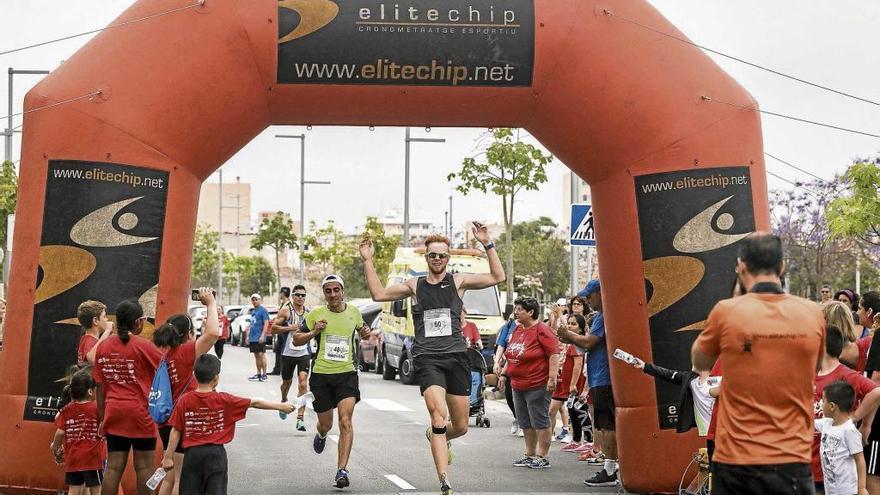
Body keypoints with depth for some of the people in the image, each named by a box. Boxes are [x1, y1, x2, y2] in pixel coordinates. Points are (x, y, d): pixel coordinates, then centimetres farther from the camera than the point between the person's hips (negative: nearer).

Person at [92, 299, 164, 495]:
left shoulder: (103, 346, 4)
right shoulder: (143, 346, -11)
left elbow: (100, 386, 7)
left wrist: (101, 417, 13)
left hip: (114, 412, 4)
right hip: (140, 413, -4)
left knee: (113, 466, 6)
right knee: (144, 466, 4)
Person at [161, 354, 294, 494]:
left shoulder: (184, 400, -6)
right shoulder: (223, 400, -7)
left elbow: (176, 431, -3)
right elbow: (255, 403, 0)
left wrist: (168, 457, 5)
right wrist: (281, 406, 9)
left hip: (192, 453, 1)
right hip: (216, 453, -1)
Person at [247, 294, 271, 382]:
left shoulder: (263, 310, -8)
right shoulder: (253, 311, 18)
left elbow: (266, 323, -14)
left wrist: (262, 335, -21)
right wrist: (248, 336, 18)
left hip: (259, 338, -8)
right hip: (252, 338, 8)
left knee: (261, 354, -8)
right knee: (256, 355, 10)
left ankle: (264, 374, -4)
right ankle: (258, 374, 15)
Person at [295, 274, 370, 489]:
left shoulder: (354, 312, 5)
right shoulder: (316, 314, -2)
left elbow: (361, 329, 26)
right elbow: (296, 340, 3)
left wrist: (366, 332, 2)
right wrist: (313, 332, -15)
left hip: (347, 373, 0)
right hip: (321, 375, 0)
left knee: (345, 421, -16)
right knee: (325, 424, 11)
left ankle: (342, 470, -16)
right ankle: (321, 435, 49)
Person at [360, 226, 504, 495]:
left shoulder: (458, 281, 7)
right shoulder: (414, 285, 12)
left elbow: (497, 277, -1)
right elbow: (378, 293, 12)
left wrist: (487, 245, -9)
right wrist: (368, 261, 6)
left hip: (456, 356, 1)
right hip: (427, 359, -1)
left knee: (461, 427, 8)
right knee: (438, 414, -23)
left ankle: (435, 436, 45)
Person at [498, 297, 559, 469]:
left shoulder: (542, 330, -13)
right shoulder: (517, 329, 12)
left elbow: (554, 354, -17)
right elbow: (511, 355, 23)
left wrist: (552, 378, -22)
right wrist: (504, 373, 20)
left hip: (537, 386, -9)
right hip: (518, 385, 9)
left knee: (540, 422, -2)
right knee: (525, 423, 14)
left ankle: (542, 457, 4)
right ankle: (530, 455, 24)